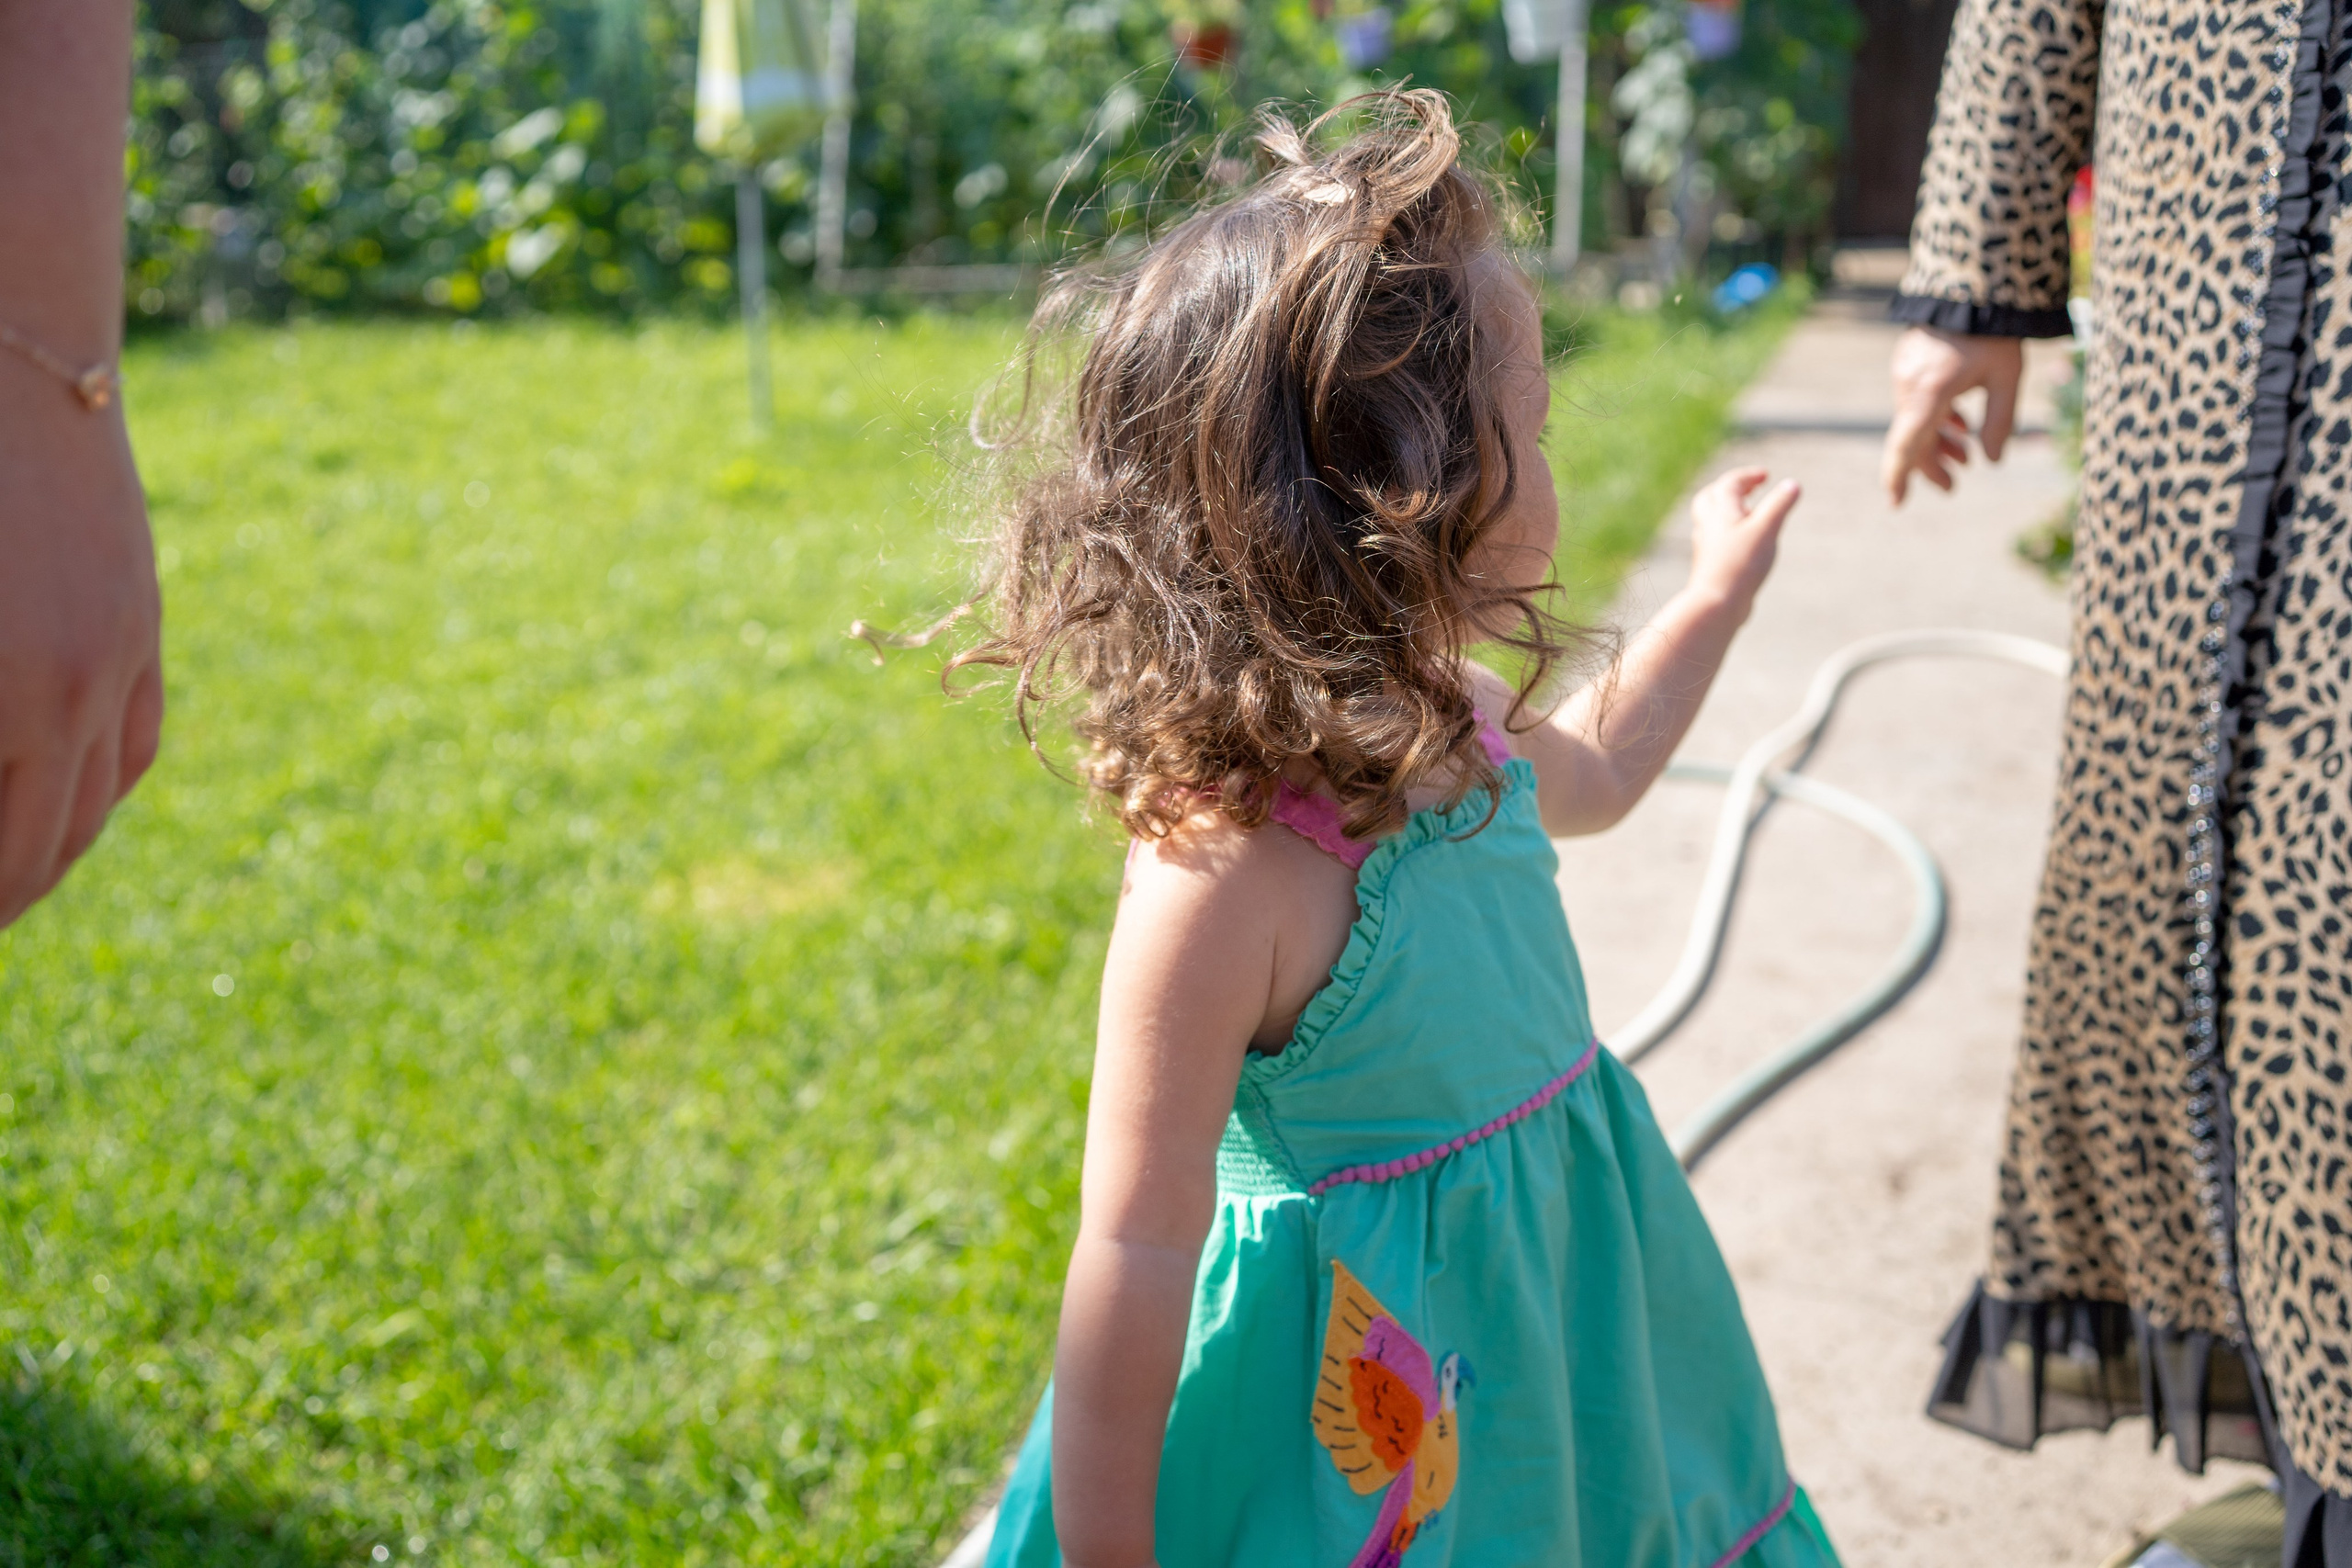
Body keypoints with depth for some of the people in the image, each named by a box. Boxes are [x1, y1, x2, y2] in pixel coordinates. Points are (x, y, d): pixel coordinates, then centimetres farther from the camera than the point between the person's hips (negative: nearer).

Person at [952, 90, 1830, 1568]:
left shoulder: (1446, 724, -4)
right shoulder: (1223, 873, -32)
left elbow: (1596, 767, 23)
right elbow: (1137, 1249, -27)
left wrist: (1715, 595, 25)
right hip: (1366, 1388, -9)